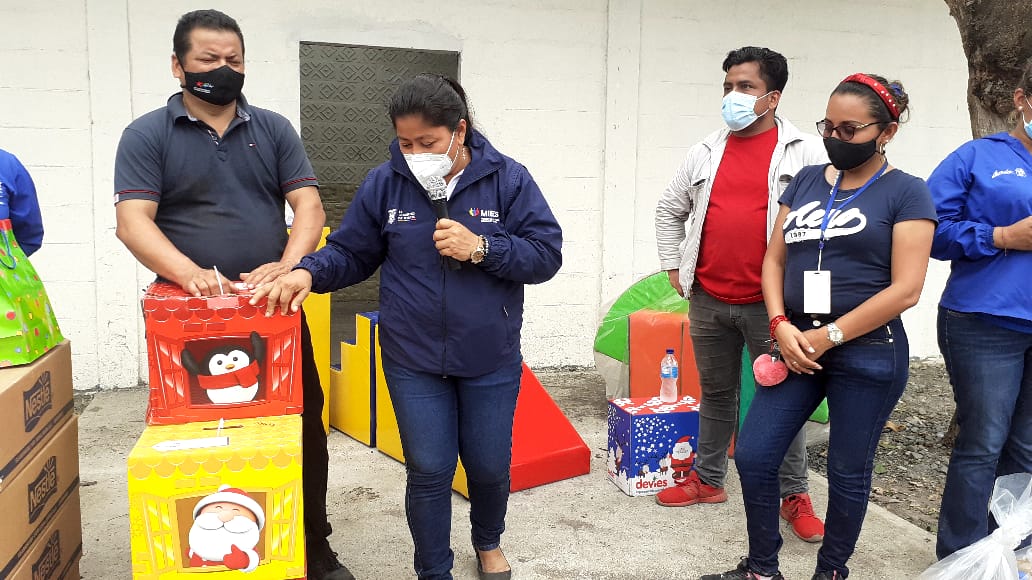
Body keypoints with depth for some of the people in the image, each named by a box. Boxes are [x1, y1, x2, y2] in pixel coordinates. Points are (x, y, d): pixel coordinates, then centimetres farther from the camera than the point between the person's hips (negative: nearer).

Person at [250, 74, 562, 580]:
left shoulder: (508, 179, -7)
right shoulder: (384, 184, -3)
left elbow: (546, 254, -8)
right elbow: (351, 253, 4)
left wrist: (480, 248, -21)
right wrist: (308, 272, -15)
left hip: (490, 359, 0)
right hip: (413, 361, 0)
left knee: (490, 465, 14)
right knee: (428, 472, 6)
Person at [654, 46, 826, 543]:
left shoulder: (805, 152, -4)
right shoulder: (706, 153, 8)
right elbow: (670, 210, 18)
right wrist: (673, 265, 13)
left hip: (770, 303, -4)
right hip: (708, 300, 4)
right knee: (715, 393, 17)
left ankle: (794, 495, 21)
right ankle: (707, 480, 31)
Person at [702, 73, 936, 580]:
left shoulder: (906, 193, -5)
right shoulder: (807, 181, 9)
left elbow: (904, 289, -13)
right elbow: (774, 259, 9)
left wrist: (826, 337, -13)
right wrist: (782, 326, -7)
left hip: (868, 354, -4)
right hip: (798, 347, 5)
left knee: (847, 474, 9)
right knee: (753, 458, 3)